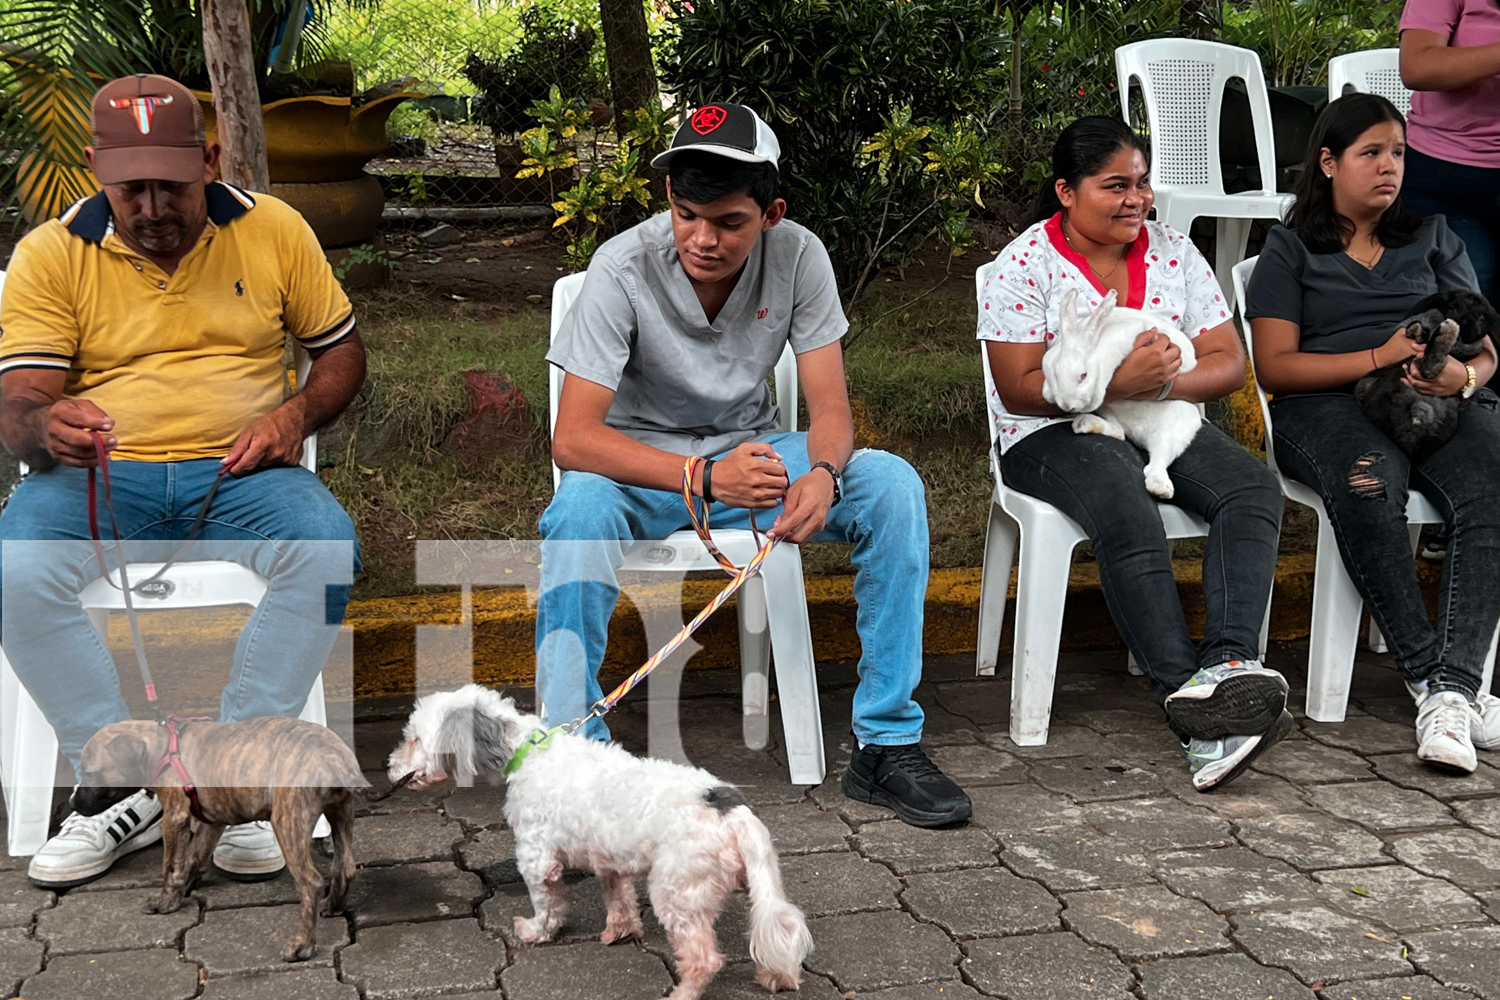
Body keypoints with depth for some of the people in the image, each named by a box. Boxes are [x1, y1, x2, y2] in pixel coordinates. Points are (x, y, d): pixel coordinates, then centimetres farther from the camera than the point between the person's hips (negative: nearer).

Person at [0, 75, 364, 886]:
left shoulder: (273, 230, 5)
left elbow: (342, 349, 13)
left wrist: (299, 414, -9)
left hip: (239, 473, 0)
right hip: (98, 477, 0)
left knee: (326, 548, -32)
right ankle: (124, 790, -15)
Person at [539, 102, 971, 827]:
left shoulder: (798, 257, -12)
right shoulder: (623, 268, -21)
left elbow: (830, 409, -10)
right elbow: (572, 438, -25)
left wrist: (823, 474, -36)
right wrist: (706, 478, -39)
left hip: (750, 452, 3)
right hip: (642, 464, -3)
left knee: (891, 484, -22)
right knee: (581, 508, -38)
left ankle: (887, 742, -15)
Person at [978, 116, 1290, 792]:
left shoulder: (1173, 253, 10)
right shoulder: (1024, 266, -3)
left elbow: (1228, 362, 5)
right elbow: (1019, 389, -11)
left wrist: (1162, 382, -16)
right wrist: (1119, 381, -23)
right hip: (1056, 435, -5)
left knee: (1254, 489, -25)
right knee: (1130, 514, -36)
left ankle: (1228, 662, -42)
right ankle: (1190, 706, -40)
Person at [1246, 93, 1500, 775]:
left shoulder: (1431, 236, 24)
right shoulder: (1292, 249, 15)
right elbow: (1274, 365, 2)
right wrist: (1378, 357, -10)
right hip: (1327, 406, -3)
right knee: (1370, 486, -39)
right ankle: (1427, 677, -32)